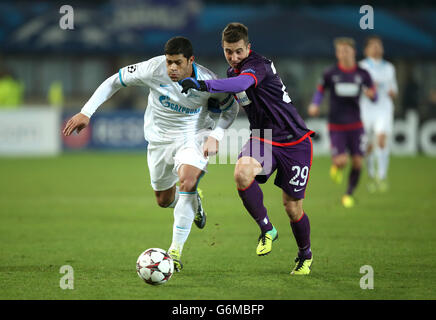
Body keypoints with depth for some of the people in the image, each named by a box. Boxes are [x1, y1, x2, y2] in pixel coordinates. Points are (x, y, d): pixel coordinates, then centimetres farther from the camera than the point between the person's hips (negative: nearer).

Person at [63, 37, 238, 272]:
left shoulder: (207, 81, -23)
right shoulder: (153, 69, -24)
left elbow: (231, 107, -3)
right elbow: (114, 81, -12)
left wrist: (216, 136, -17)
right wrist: (86, 113, -17)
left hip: (194, 135, -3)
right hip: (160, 137, 3)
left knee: (187, 180, -30)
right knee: (164, 200, 12)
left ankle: (176, 250, -22)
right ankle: (193, 203, 51)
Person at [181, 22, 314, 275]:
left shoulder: (258, 65, -21)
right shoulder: (233, 70, 5)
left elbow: (241, 84, -43)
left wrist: (203, 85, -56)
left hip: (294, 142, -6)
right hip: (262, 138, 6)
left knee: (293, 208, 1)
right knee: (242, 172, -28)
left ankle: (305, 255, 29)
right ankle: (267, 230, -11)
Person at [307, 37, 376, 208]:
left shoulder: (362, 74, 2)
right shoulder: (330, 73, -2)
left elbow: (374, 96, 8)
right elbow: (320, 90, 11)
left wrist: (371, 94, -16)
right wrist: (314, 105, -8)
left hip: (355, 125, 2)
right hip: (336, 125, -2)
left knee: (357, 163, -4)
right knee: (341, 161, -16)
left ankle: (349, 194, 19)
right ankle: (335, 166, 23)